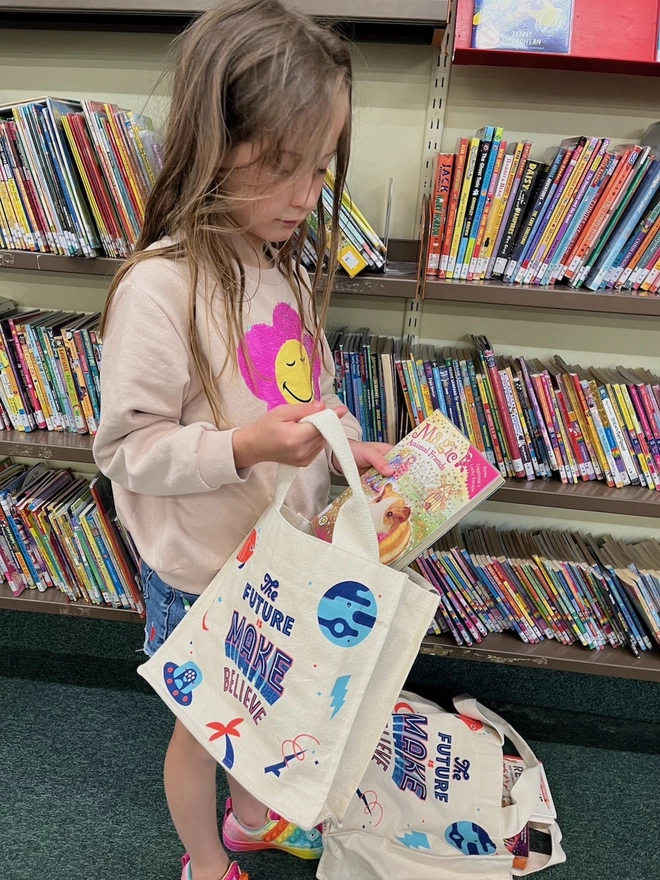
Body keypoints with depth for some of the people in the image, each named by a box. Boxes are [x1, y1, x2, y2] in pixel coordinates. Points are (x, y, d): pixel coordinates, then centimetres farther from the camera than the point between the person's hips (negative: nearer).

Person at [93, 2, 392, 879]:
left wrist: (350, 444, -8)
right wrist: (245, 447, -33)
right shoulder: (159, 287, -24)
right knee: (204, 726, 21)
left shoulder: (287, 265, 0)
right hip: (201, 573, -6)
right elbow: (127, 448, -20)